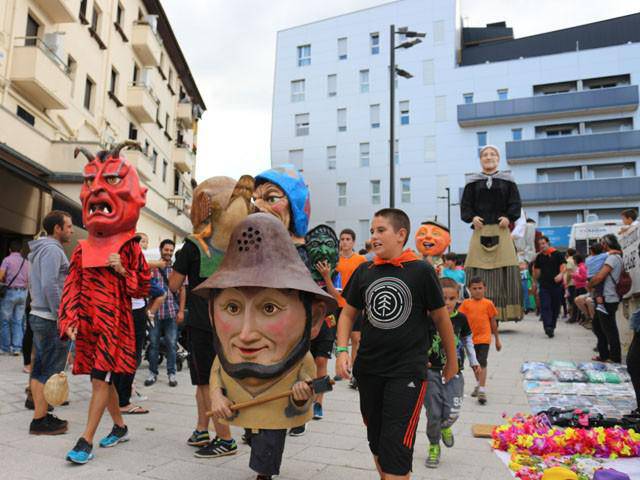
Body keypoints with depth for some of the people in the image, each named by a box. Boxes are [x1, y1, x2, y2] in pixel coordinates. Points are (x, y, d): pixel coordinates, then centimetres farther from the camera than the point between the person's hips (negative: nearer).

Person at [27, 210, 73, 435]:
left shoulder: (41, 249, 18)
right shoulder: (52, 249, -13)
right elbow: (50, 286, -22)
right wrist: (61, 317, -19)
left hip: (38, 316, 10)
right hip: (50, 318, -10)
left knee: (39, 368, 12)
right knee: (50, 371, -5)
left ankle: (41, 414, 20)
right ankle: (40, 420, 0)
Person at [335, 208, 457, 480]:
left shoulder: (421, 271, -8)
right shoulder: (364, 272, 3)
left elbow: (441, 318, 1)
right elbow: (348, 313, 11)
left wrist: (451, 361, 10)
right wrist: (342, 350, -3)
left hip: (407, 372, -4)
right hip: (368, 369, 5)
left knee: (396, 447, -7)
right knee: (376, 441, 17)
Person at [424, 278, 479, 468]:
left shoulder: (460, 318, -2)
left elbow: (468, 339, 15)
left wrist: (473, 361, 20)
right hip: (432, 372, -2)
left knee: (452, 413, -8)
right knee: (433, 414, 4)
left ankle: (444, 427, 29)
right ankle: (434, 446, 28)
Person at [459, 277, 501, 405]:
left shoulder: (488, 303, -4)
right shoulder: (466, 303, 0)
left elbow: (493, 322, 4)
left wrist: (497, 339, 9)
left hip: (484, 338, -3)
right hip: (471, 338, 3)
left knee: (482, 363, -10)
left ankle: (482, 391, -9)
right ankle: (479, 384, 40)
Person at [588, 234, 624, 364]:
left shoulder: (612, 257, -16)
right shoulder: (617, 257, 15)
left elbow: (599, 277, -24)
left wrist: (589, 284, -5)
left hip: (608, 300, -10)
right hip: (604, 298, 10)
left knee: (610, 330, -1)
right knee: (597, 325, 17)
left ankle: (616, 360, 8)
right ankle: (604, 355, 26)